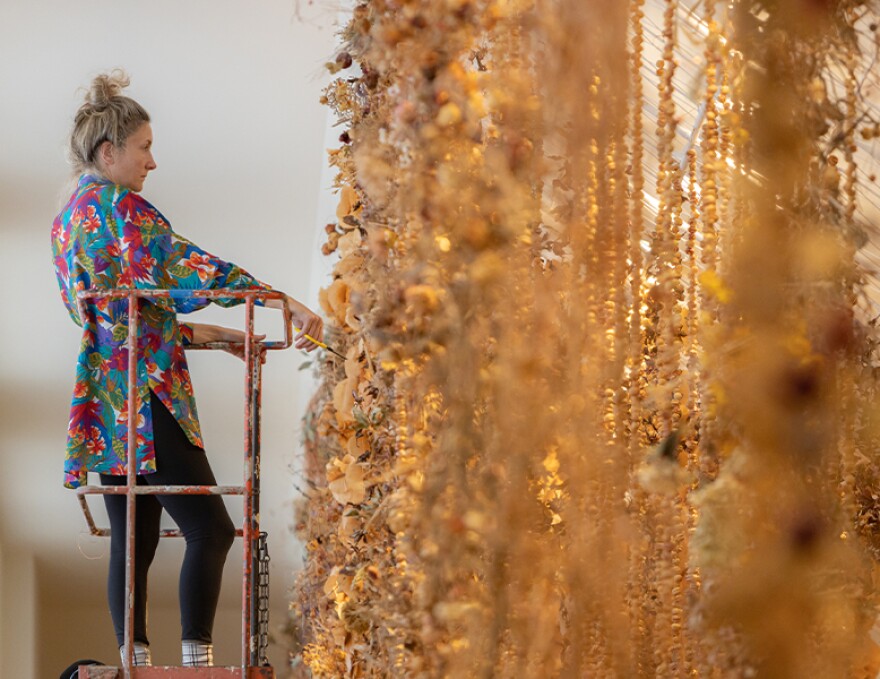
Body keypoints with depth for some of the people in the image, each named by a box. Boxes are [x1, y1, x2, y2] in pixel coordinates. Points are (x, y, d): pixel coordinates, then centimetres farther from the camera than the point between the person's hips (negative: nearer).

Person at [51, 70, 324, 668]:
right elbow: (182, 267, -19)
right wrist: (289, 305, -22)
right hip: (145, 397, -10)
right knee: (210, 528, -9)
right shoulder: (117, 205, -7)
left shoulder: (68, 219, 21)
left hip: (105, 404, 10)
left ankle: (136, 661, 5)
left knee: (133, 541, 7)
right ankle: (197, 660, -13)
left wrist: (205, 332, 23)